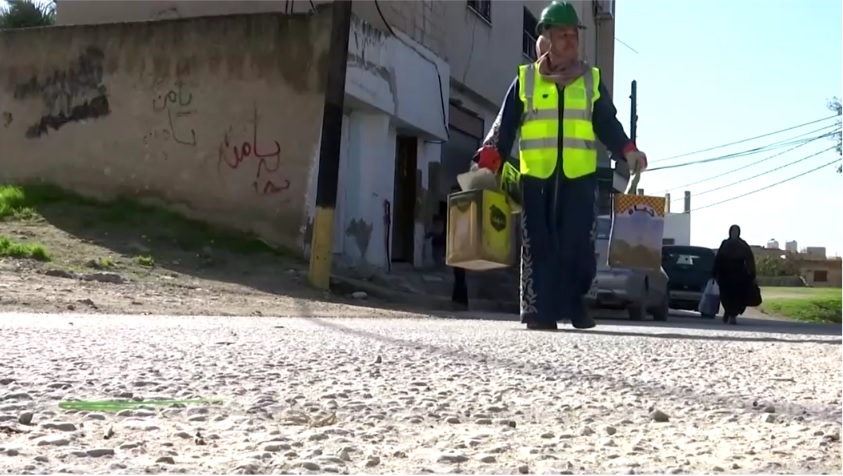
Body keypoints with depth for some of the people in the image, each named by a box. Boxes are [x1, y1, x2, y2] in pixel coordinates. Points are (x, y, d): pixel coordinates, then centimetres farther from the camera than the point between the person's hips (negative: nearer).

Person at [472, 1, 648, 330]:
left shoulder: (592, 81, 14)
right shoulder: (525, 80, 11)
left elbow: (608, 125, 12)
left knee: (578, 245, -4)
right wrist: (489, 159, -7)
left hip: (580, 177, 1)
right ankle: (540, 311, 0)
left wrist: (628, 152, -6)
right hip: (536, 176, -1)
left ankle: (575, 306, 7)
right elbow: (505, 126, 8)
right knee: (539, 245, -2)